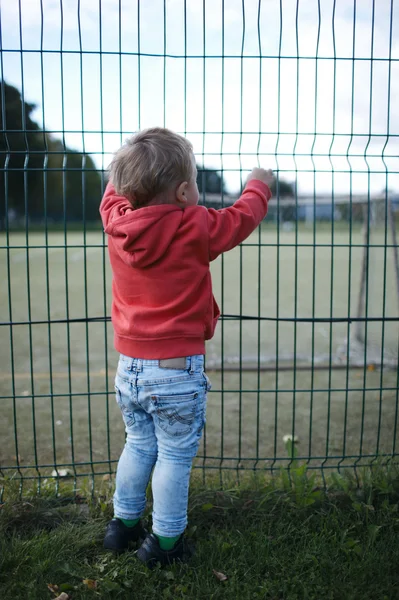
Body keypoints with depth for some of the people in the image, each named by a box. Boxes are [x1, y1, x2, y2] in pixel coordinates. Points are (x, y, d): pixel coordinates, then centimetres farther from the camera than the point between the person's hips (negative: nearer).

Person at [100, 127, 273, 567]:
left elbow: (114, 193, 19)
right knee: (175, 456, 10)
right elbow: (242, 217, 0)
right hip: (176, 371, -5)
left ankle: (124, 523, 36)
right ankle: (164, 541, 23)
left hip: (129, 367, 6)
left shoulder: (116, 222, -4)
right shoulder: (195, 228, -16)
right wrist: (258, 184, 19)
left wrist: (132, 169, 33)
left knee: (138, 445, 23)